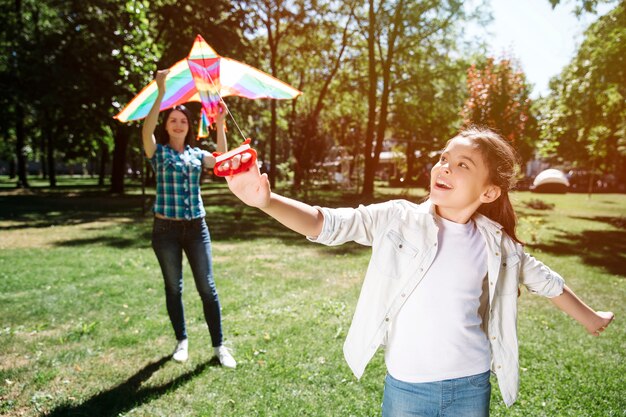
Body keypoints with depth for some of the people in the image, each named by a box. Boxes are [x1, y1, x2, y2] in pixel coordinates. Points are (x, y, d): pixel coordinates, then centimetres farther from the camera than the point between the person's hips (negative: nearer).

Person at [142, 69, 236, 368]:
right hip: (166, 230, -1)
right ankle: (181, 341, 25)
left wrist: (219, 124, -16)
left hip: (196, 228, 2)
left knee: (207, 287, 0)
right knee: (173, 288, 9)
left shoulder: (197, 154, 9)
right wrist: (161, 92, -25)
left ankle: (219, 345, 9)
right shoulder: (158, 152, 1)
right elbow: (146, 130, -19)